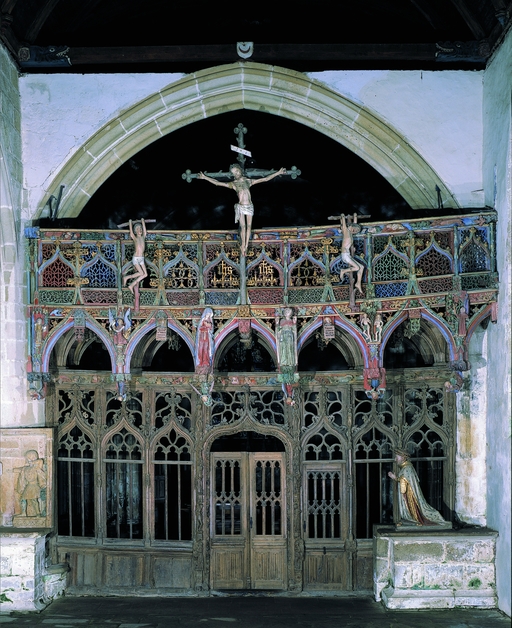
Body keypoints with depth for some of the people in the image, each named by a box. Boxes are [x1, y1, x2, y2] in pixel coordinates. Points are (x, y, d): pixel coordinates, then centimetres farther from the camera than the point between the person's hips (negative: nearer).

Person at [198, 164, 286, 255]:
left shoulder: (248, 181, 7)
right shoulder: (233, 184, 1)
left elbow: (265, 179, 7)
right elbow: (217, 183, -3)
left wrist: (278, 173, 4)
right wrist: (205, 177, -9)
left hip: (249, 206, 2)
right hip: (240, 207, -2)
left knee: (249, 226, 2)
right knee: (243, 227, -7)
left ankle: (246, 246, 7)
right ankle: (243, 246, -3)